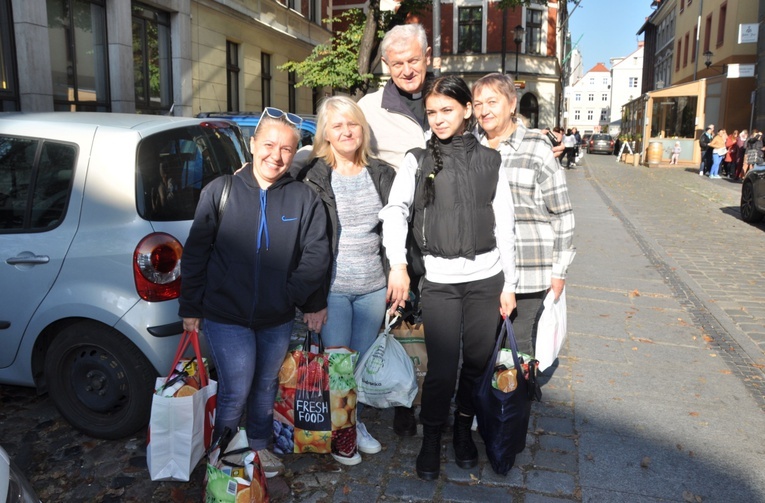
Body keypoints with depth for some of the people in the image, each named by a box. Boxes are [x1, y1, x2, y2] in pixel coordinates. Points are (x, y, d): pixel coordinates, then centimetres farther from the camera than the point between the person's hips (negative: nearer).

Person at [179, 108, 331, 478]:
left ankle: (259, 445, 42)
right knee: (236, 390, -1)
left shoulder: (304, 199, -3)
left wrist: (294, 295, -13)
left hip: (277, 320, 2)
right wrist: (190, 308, -1)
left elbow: (316, 256, -5)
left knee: (266, 387, 18)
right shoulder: (220, 191, -6)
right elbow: (195, 253, -2)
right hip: (226, 316, -2)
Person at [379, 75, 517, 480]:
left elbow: (504, 226, 6)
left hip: (486, 278, 2)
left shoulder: (489, 160, 7)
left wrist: (509, 285, 3)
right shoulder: (417, 161, 3)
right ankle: (431, 440, 24)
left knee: (477, 362, 12)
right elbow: (395, 210, -11)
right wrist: (397, 264, -27)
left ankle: (464, 429, 36)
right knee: (441, 369, 0)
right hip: (439, 280, -1)